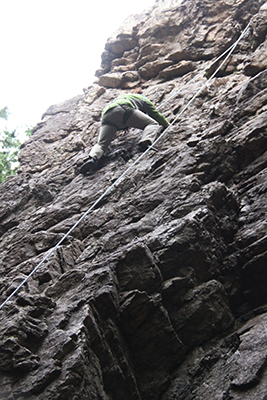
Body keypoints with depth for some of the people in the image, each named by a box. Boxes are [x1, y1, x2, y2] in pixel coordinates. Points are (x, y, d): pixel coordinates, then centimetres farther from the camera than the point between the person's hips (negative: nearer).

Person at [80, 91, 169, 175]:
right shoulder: (143, 99, 33)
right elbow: (156, 115, 34)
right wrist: (167, 125, 52)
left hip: (106, 114, 5)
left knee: (101, 143, 3)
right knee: (153, 124, 5)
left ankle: (92, 158, -31)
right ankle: (145, 142, -28)